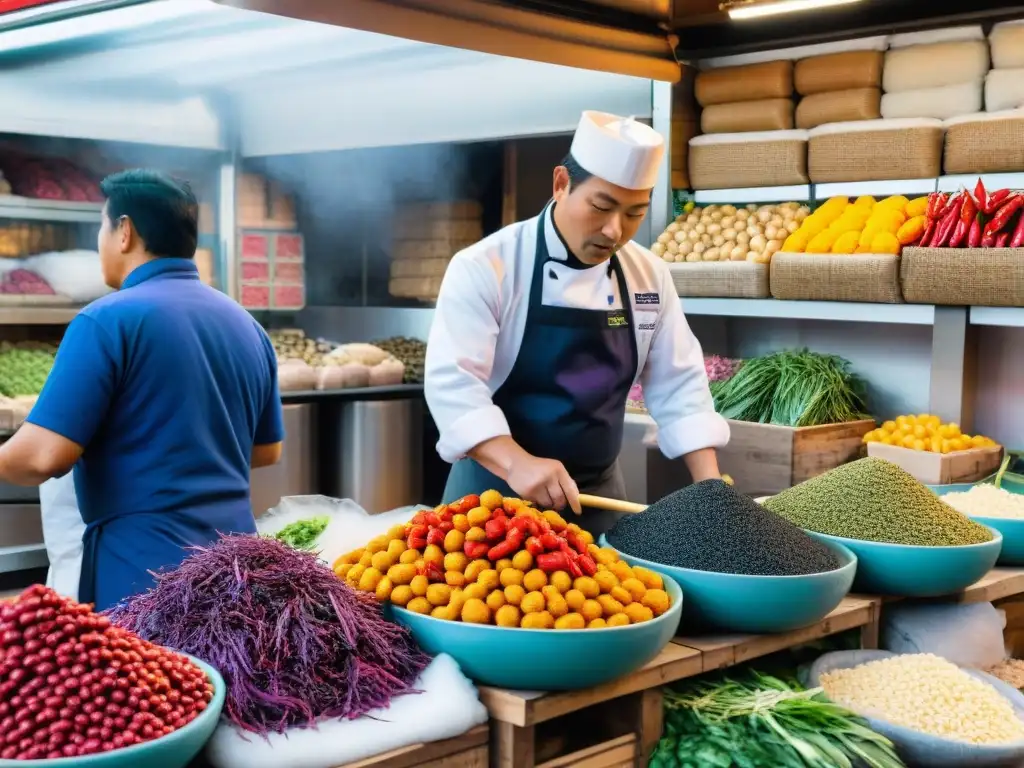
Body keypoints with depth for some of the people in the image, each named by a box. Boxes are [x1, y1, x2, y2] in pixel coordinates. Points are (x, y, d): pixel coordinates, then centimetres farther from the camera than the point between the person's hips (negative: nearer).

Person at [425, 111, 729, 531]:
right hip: (497, 489, -4)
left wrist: (709, 484, -9)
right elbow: (453, 383, -24)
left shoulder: (650, 275, 0)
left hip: (599, 492, 5)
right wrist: (517, 463, -38)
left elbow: (678, 385, 3)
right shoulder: (485, 267, -16)